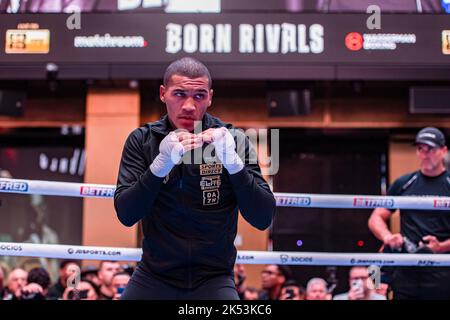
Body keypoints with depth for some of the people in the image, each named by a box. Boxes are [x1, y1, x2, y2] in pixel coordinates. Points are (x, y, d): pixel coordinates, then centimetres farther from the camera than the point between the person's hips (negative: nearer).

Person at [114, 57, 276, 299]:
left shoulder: (232, 140, -6)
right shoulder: (142, 140, -3)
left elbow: (263, 219, -12)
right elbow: (126, 215, -14)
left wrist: (233, 162, -26)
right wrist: (161, 164, -28)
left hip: (214, 279, -1)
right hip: (154, 277, 1)